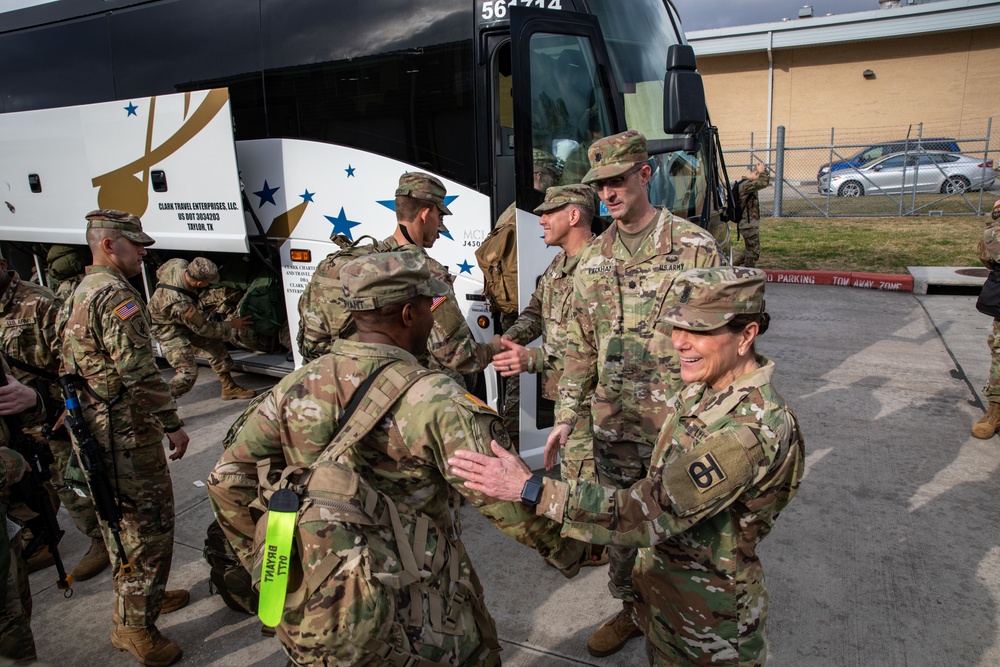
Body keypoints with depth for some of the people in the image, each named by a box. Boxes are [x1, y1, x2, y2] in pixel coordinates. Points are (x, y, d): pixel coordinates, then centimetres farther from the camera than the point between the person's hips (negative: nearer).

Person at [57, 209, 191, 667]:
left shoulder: (78, 295, 15)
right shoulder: (116, 294, -18)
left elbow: (71, 368, 20)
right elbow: (140, 372, -24)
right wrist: (172, 423, -18)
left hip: (96, 429, 11)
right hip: (127, 434, -11)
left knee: (122, 520, 22)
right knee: (147, 525, 0)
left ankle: (146, 594, 39)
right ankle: (135, 627, 12)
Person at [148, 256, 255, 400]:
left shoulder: (178, 263, -24)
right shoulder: (181, 304, -42)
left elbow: (159, 272, 2)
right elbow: (204, 329, -24)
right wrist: (231, 325, -11)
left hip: (184, 319, 8)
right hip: (167, 328, -8)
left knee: (215, 345, 6)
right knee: (188, 372, -13)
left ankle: (229, 388, 19)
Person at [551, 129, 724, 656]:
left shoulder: (695, 248, -8)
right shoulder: (592, 261, 6)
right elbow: (580, 348, 10)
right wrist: (566, 416, 5)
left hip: (679, 424, -4)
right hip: (612, 423, 5)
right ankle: (630, 608, 40)